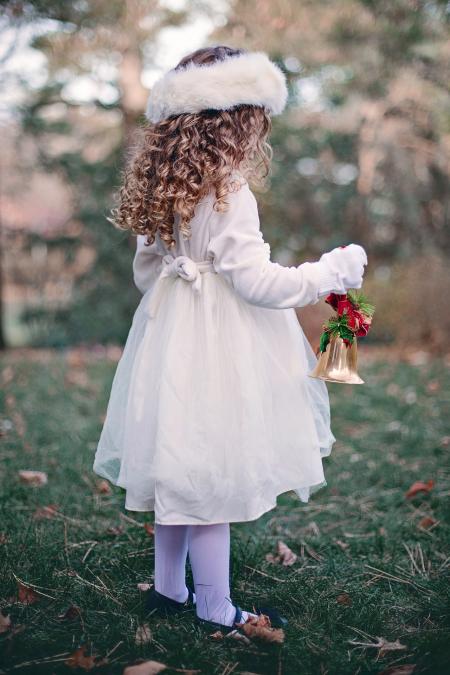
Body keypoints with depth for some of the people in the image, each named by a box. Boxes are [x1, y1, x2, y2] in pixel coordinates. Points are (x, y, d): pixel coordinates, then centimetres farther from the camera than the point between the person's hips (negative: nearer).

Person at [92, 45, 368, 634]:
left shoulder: (165, 193, 7)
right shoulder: (229, 195, -18)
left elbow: (147, 270, 15)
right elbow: (257, 282, -18)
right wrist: (336, 270, -9)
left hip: (172, 342, 9)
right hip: (216, 349, -9)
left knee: (179, 469, 18)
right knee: (212, 479, 1)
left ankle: (169, 587, 32)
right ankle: (216, 610, 14)